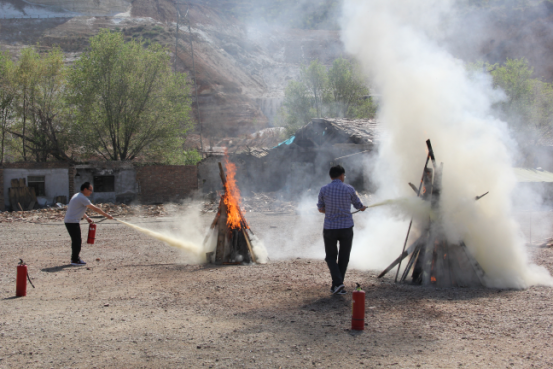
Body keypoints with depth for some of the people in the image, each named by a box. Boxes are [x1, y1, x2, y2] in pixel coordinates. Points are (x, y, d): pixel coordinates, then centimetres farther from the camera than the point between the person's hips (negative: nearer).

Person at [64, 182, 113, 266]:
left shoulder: (77, 196, 15)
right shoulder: (82, 198, -16)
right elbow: (95, 209, -14)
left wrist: (87, 218, 23)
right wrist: (106, 215, -7)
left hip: (69, 221, 10)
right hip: (72, 222, -10)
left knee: (77, 241, 17)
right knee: (77, 241, -5)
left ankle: (75, 258, 24)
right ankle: (75, 260, 0)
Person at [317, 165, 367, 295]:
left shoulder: (323, 190, -2)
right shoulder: (349, 189, -3)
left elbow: (321, 209, 8)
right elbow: (359, 205, 12)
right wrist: (362, 207, 37)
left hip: (329, 229, 0)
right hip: (346, 228, 0)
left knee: (331, 257, 14)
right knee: (343, 258, 13)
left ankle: (337, 282, -6)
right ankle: (336, 286, 14)